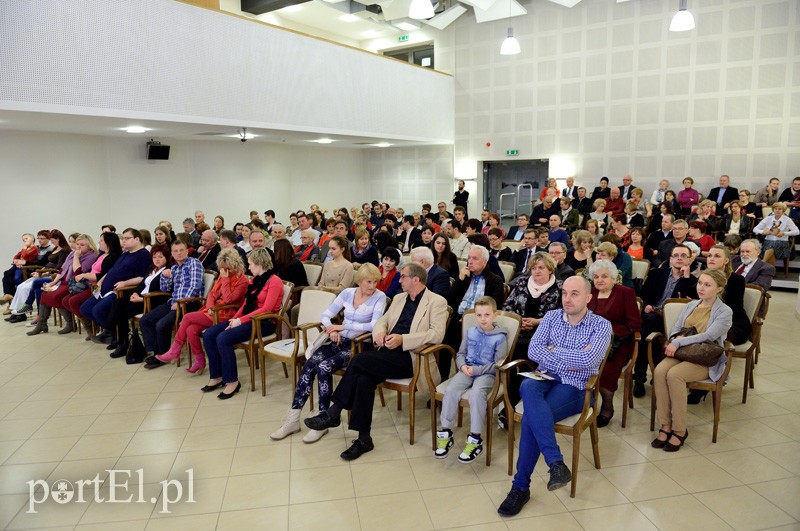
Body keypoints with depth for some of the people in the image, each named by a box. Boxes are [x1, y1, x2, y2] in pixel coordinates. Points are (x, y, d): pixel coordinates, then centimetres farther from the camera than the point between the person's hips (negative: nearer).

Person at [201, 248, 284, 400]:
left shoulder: (274, 281, -10)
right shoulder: (255, 279, 17)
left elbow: (266, 309, -18)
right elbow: (246, 303, 14)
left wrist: (241, 320, -20)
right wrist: (234, 319, -2)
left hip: (263, 323, -9)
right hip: (247, 319, 9)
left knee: (223, 339, -27)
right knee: (208, 335, -7)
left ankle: (232, 381, -14)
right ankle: (217, 376, 1)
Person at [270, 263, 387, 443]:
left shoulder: (379, 297, -7)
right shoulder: (347, 293, 8)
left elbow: (374, 325, -19)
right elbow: (326, 315, 11)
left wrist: (343, 326, -14)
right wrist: (332, 329, -11)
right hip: (339, 340, 5)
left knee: (324, 367, -28)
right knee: (309, 365, -20)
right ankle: (293, 418, -12)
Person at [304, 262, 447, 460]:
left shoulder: (437, 302, 1)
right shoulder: (399, 298, 23)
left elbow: (437, 334, -12)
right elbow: (382, 321, 22)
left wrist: (402, 339, -21)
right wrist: (379, 333, -4)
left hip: (410, 357, -6)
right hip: (388, 352, 6)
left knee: (360, 360, -25)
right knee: (364, 379, -25)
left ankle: (333, 413, -11)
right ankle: (364, 439, -15)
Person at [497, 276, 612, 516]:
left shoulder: (601, 326, -1)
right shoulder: (551, 317, 9)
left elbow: (588, 359, -19)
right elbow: (533, 350, -4)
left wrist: (553, 350, -7)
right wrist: (569, 362, -11)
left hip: (574, 388, -3)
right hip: (545, 379, 3)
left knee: (531, 416, -31)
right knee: (528, 387, -36)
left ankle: (521, 486, -18)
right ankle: (556, 463, -38)